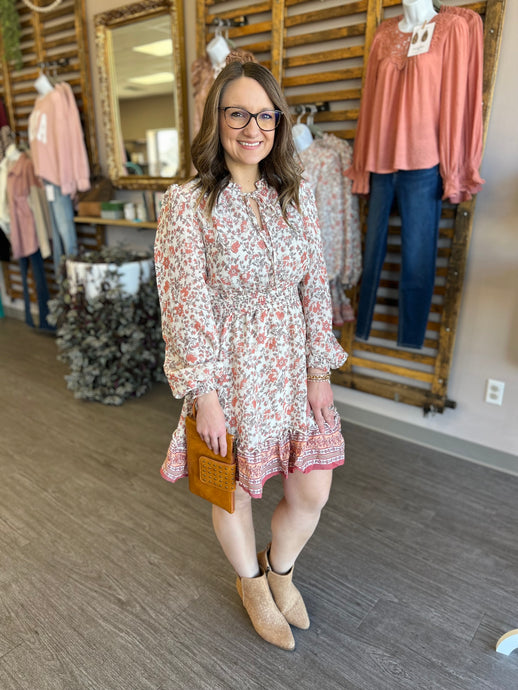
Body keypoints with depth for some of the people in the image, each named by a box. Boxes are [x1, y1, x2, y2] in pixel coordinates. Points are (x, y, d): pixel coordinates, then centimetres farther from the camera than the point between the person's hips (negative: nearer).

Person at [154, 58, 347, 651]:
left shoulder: (296, 193, 1)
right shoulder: (186, 204, -12)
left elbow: (315, 287, 3)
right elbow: (185, 307, -14)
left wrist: (319, 370, 1)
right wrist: (204, 395, -14)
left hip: (292, 367, 4)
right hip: (228, 371, -3)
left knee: (313, 491, 10)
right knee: (234, 491, 15)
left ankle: (280, 569, 45)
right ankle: (253, 585, 48)